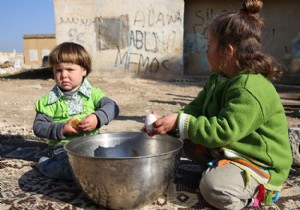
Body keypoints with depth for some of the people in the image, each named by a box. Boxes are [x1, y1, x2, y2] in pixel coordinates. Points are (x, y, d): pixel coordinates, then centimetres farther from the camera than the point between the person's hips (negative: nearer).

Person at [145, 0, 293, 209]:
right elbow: (194, 109, 1)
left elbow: (223, 131, -34)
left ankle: (261, 189, -4)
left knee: (214, 186, -32)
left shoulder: (250, 90, -30)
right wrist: (170, 122, -16)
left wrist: (179, 122, -33)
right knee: (187, 140, 7)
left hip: (260, 163, -9)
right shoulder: (217, 80, 3)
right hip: (226, 150, 9)